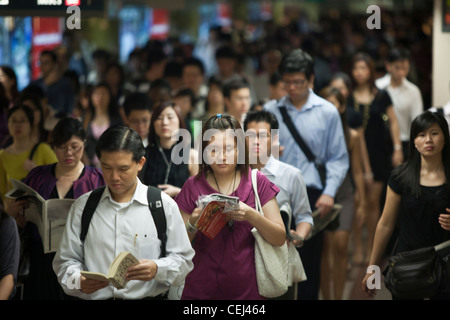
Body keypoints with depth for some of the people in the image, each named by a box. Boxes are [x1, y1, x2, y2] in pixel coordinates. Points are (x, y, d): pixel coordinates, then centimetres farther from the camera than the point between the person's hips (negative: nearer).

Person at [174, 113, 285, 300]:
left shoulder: (257, 182, 1)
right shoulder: (193, 187, 2)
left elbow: (280, 239, -4)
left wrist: (251, 216, -19)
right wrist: (192, 225, -17)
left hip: (246, 290, 0)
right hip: (201, 290, 0)